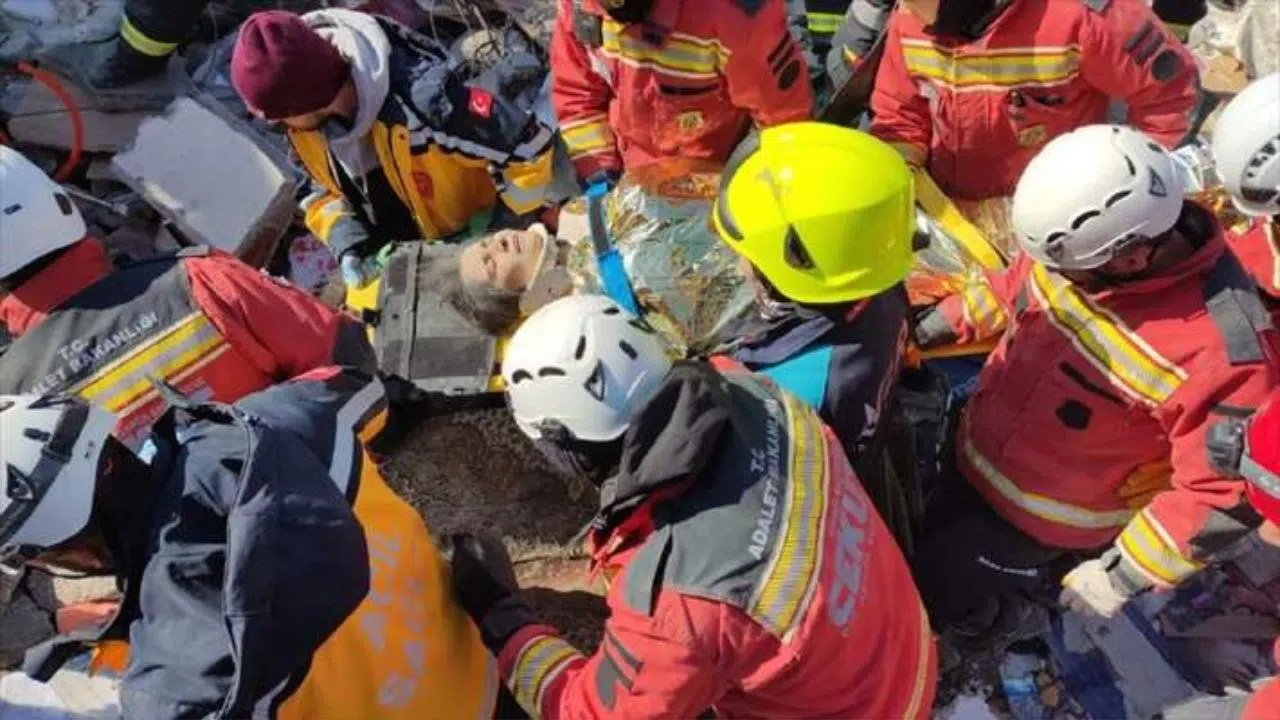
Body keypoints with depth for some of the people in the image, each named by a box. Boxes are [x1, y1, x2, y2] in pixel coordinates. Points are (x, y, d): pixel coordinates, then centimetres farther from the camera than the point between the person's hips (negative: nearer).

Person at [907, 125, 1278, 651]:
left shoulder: (1222, 352, -36)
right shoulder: (1084, 239, -19)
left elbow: (1223, 495, -27)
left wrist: (1120, 575, -21)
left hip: (1044, 515, -6)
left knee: (936, 588, 8)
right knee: (932, 535, 28)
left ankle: (999, 627, 40)